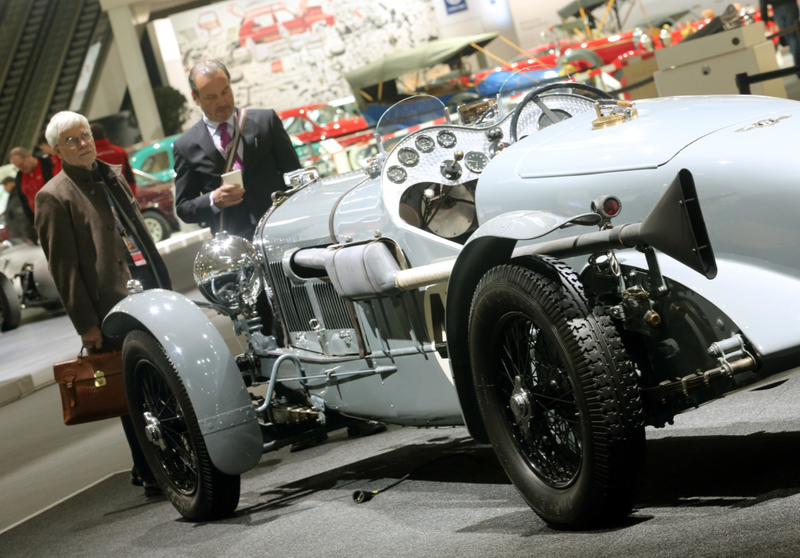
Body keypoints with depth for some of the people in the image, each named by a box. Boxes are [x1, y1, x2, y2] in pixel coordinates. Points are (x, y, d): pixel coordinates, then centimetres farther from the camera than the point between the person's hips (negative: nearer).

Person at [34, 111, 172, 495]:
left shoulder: (113, 175, 16)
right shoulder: (53, 197, -6)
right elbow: (63, 268, -9)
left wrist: (163, 287, 18)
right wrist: (85, 323, -13)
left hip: (149, 291, 7)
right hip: (114, 306, -7)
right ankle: (150, 473, 9)